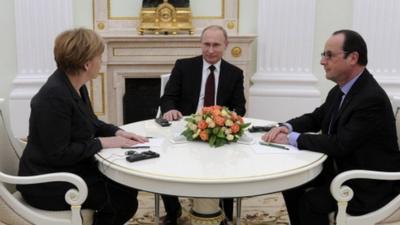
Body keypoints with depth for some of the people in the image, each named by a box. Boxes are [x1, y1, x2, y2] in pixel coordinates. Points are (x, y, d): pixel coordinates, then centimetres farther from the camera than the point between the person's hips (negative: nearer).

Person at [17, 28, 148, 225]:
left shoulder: (75, 85, 1)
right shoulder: (54, 95, -27)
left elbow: (89, 122, 15)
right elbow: (58, 154, -27)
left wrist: (117, 132, -2)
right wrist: (102, 143, -19)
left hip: (70, 170, 9)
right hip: (49, 184, -9)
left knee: (127, 184, 5)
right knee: (124, 198, -5)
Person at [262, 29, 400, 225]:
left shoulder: (372, 98, -26)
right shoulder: (340, 90, 1)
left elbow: (340, 144, -30)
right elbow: (316, 118, 14)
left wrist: (293, 139, -22)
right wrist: (287, 127, -6)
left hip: (370, 184, -8)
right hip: (341, 168, 8)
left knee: (310, 202, -21)